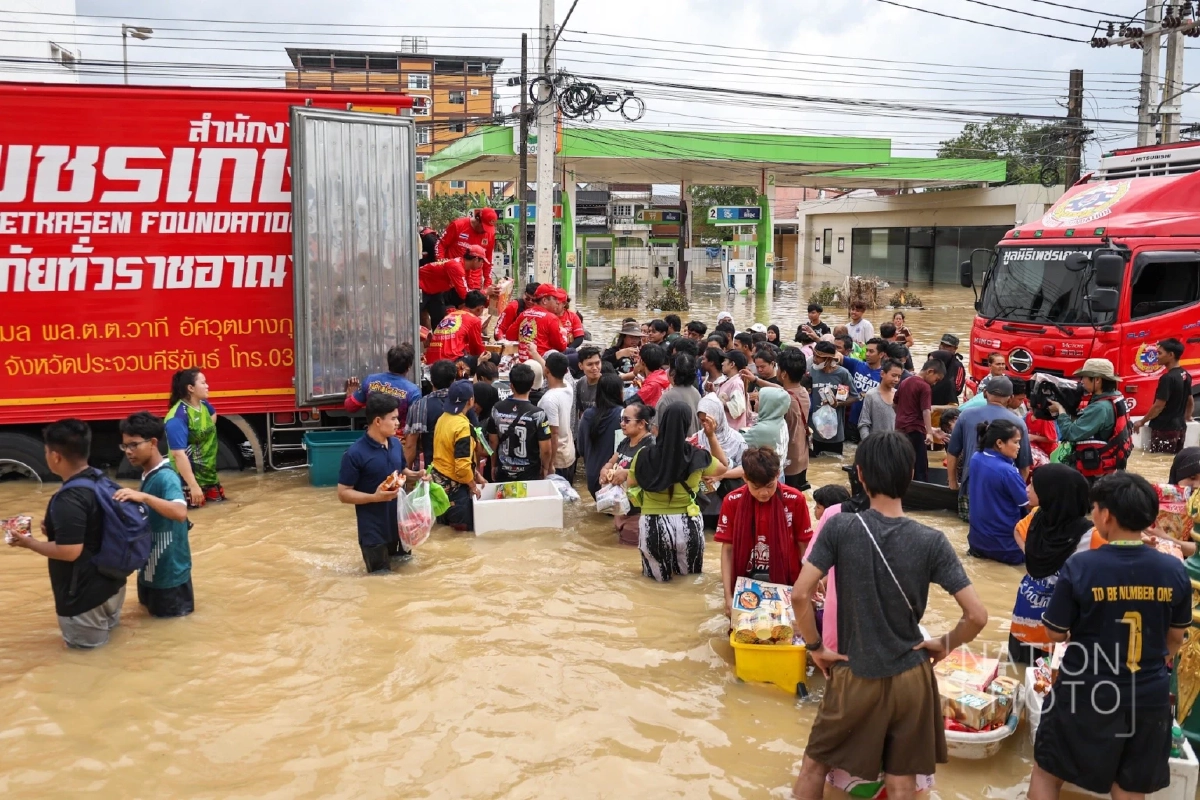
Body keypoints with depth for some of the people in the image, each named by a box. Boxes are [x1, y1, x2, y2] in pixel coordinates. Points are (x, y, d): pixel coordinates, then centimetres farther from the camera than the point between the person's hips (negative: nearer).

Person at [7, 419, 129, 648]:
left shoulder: (69, 499, -28)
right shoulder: (99, 479, 0)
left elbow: (69, 552, -28)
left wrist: (30, 543, -14)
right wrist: (56, 529, 8)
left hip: (86, 591, -9)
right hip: (111, 579, 9)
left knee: (84, 641, 13)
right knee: (106, 624, 31)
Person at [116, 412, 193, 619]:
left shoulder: (166, 477, -26)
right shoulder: (147, 474, 2)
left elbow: (180, 513, -44)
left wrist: (143, 496, -49)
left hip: (169, 567, -9)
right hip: (151, 563, 9)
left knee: (166, 613, 8)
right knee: (149, 605, 25)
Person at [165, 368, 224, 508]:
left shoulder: (204, 404, -2)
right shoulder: (178, 417, -27)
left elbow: (213, 415, 26)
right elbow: (179, 454, -33)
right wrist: (193, 486, -37)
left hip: (207, 470, 8)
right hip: (187, 475, -8)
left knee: (217, 498, 15)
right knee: (194, 505, -10)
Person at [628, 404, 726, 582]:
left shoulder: (644, 454, -9)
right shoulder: (697, 457, -7)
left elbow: (631, 484, 8)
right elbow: (722, 468, 13)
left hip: (653, 525, 0)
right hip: (687, 525, 0)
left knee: (659, 576, 25)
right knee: (691, 574, 23)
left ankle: (663, 572, 4)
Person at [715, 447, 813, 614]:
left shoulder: (795, 500, -12)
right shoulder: (732, 502, -10)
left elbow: (804, 546, -2)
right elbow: (727, 549, -5)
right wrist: (728, 596, -9)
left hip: (785, 583, 0)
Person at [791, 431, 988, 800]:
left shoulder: (840, 527, -14)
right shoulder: (931, 541, -12)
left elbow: (800, 594, -19)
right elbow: (977, 616, -13)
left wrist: (815, 647, -4)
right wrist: (946, 644, 5)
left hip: (854, 676, -1)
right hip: (911, 677, 1)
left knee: (815, 763, 20)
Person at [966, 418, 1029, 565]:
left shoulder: (976, 459, -2)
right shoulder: (1007, 471, -25)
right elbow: (1031, 503, -15)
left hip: (976, 539, 6)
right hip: (1005, 546, -6)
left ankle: (980, 549, 13)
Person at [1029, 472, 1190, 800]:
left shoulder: (1080, 566, -19)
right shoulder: (1174, 570, -8)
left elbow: (1055, 634, -10)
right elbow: (1175, 639, 7)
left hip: (1086, 696, -3)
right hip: (1149, 698, 4)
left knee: (1047, 771, 18)